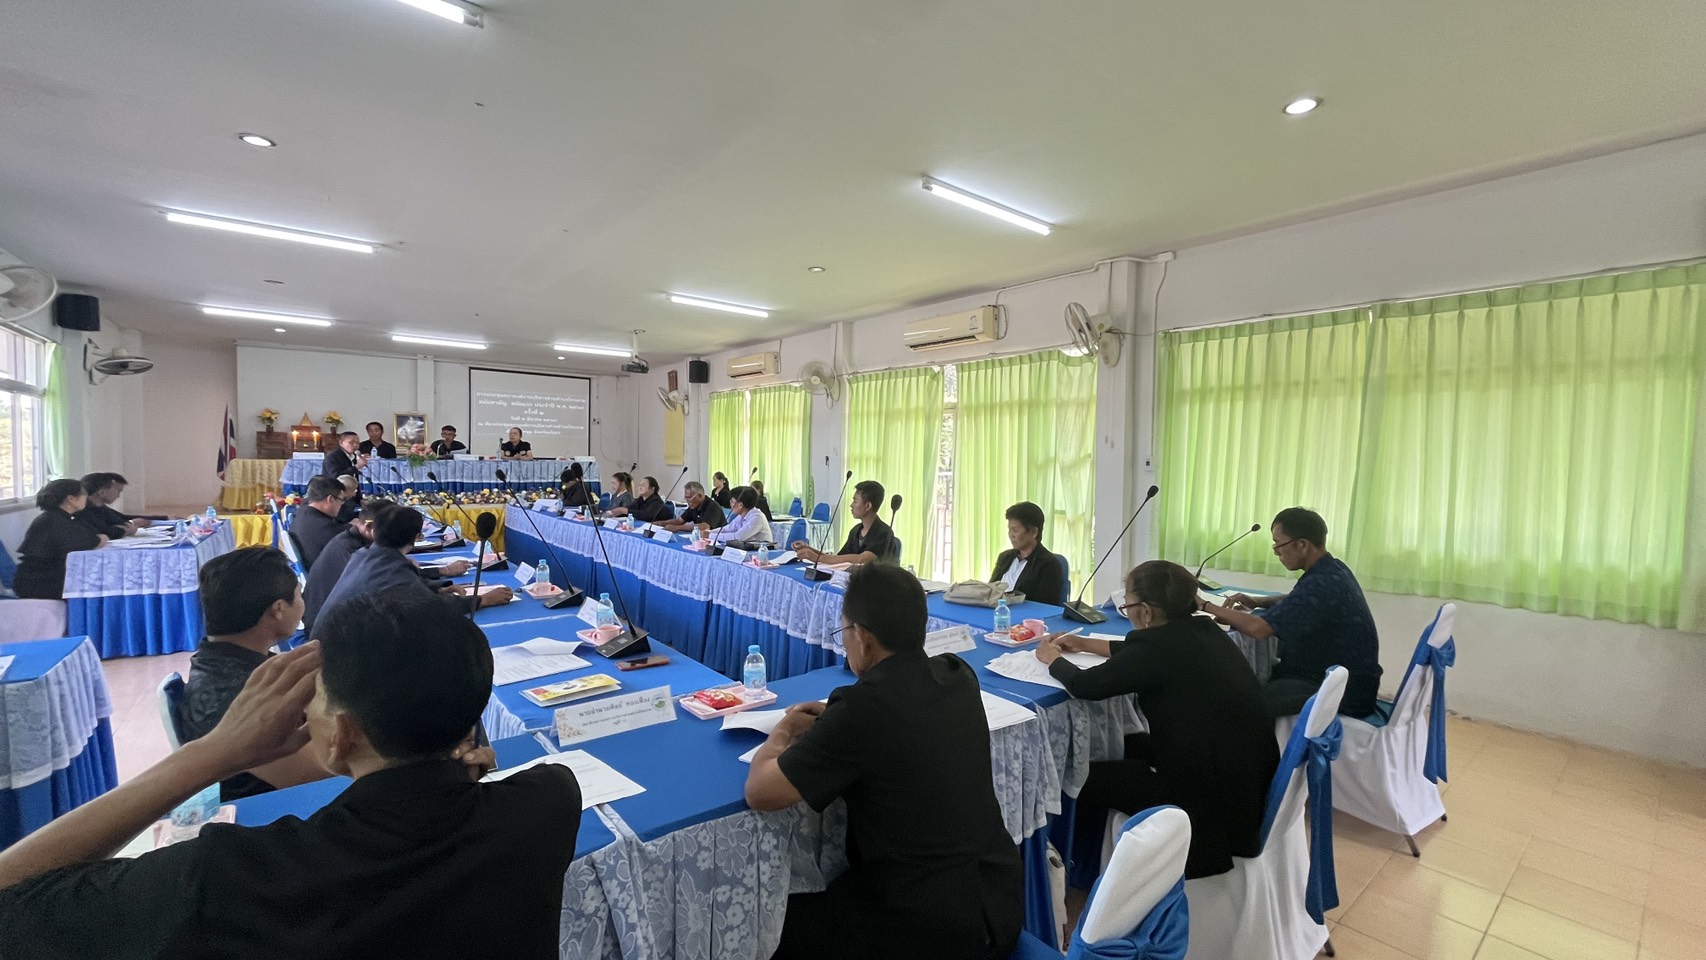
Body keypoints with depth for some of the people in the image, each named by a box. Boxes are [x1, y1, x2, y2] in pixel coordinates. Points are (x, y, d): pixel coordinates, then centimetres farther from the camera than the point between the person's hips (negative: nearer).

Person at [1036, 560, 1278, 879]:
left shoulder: (1162, 645, -25)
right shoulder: (1198, 631, 0)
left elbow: (1084, 685, -19)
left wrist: (1053, 658, 1)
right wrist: (1084, 644, 23)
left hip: (1214, 796, -8)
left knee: (1089, 775, 8)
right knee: (1128, 745, 23)